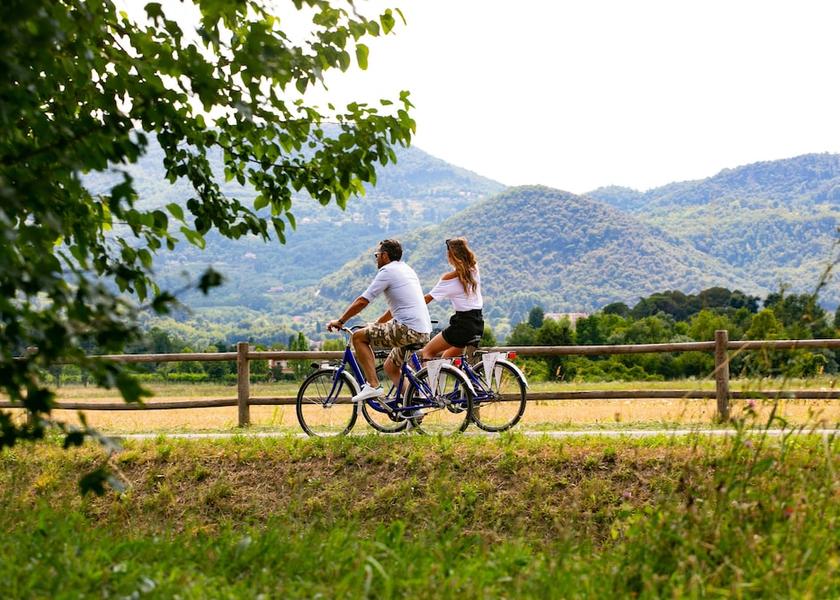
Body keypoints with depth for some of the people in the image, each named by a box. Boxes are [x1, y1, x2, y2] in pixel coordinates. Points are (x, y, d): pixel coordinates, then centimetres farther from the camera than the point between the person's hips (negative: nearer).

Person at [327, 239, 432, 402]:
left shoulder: (388, 271, -5)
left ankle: (373, 385, -6)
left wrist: (340, 321, 4)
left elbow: (362, 301, -6)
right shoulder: (407, 269, 23)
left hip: (408, 329, -9)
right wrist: (376, 324, 36)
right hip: (423, 332, 9)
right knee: (390, 367, 24)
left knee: (358, 337, -1)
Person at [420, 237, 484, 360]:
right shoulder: (474, 269, 4)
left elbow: (427, 298, -7)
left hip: (463, 324, -8)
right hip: (478, 323, 8)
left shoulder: (450, 278, -12)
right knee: (447, 356, 24)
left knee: (427, 352, 6)